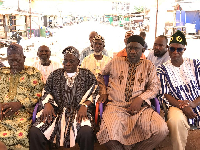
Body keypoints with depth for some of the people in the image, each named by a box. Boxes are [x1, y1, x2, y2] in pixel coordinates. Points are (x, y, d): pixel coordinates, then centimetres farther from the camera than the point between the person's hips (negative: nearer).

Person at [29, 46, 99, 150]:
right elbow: (46, 91, 17)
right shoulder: (55, 74, 22)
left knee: (86, 132, -37)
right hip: (57, 111, 2)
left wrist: (84, 105, -14)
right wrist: (48, 104, -5)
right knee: (34, 132, -26)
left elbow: (94, 92, 4)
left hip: (78, 111, -2)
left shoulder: (86, 75, 15)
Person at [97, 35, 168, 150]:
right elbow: (101, 75, 26)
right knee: (108, 131, -33)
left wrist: (140, 99, -9)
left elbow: (155, 86, 7)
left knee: (162, 130, -26)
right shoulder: (116, 62, 13)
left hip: (141, 107, 1)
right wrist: (103, 92, 10)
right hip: (116, 106, 0)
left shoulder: (148, 65, 13)